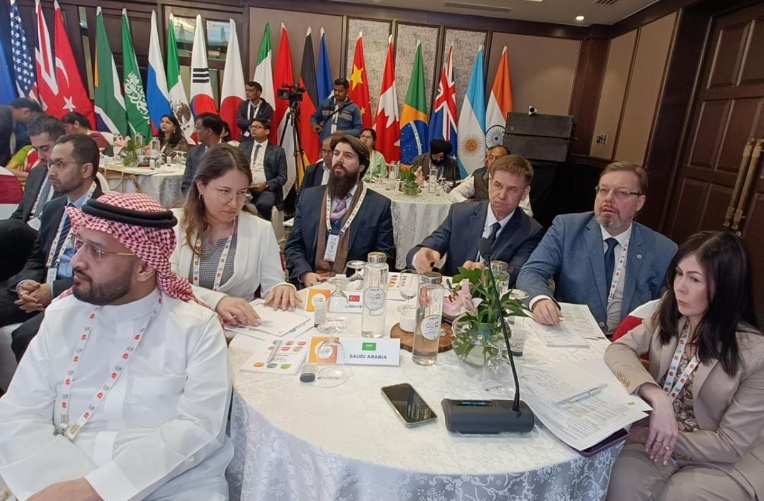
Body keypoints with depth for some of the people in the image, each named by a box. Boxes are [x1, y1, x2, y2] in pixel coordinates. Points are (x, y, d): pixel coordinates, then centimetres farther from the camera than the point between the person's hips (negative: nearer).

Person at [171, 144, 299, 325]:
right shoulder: (172, 222, 0)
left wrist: (282, 290, -21)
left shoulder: (261, 230, 1)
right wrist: (215, 300, -28)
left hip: (240, 329, 1)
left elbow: (272, 288, 2)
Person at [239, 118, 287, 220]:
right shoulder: (243, 146, 19)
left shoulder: (278, 151, 9)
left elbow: (282, 177, 3)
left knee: (264, 204, -35)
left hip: (266, 189, -2)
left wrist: (266, 185, -12)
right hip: (244, 187, 2)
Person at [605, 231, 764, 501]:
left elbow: (731, 445, -16)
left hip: (726, 464, -2)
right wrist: (656, 396, -30)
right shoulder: (670, 314, -6)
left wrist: (657, 437, -20)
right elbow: (618, 349, -13)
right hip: (662, 437, 2)